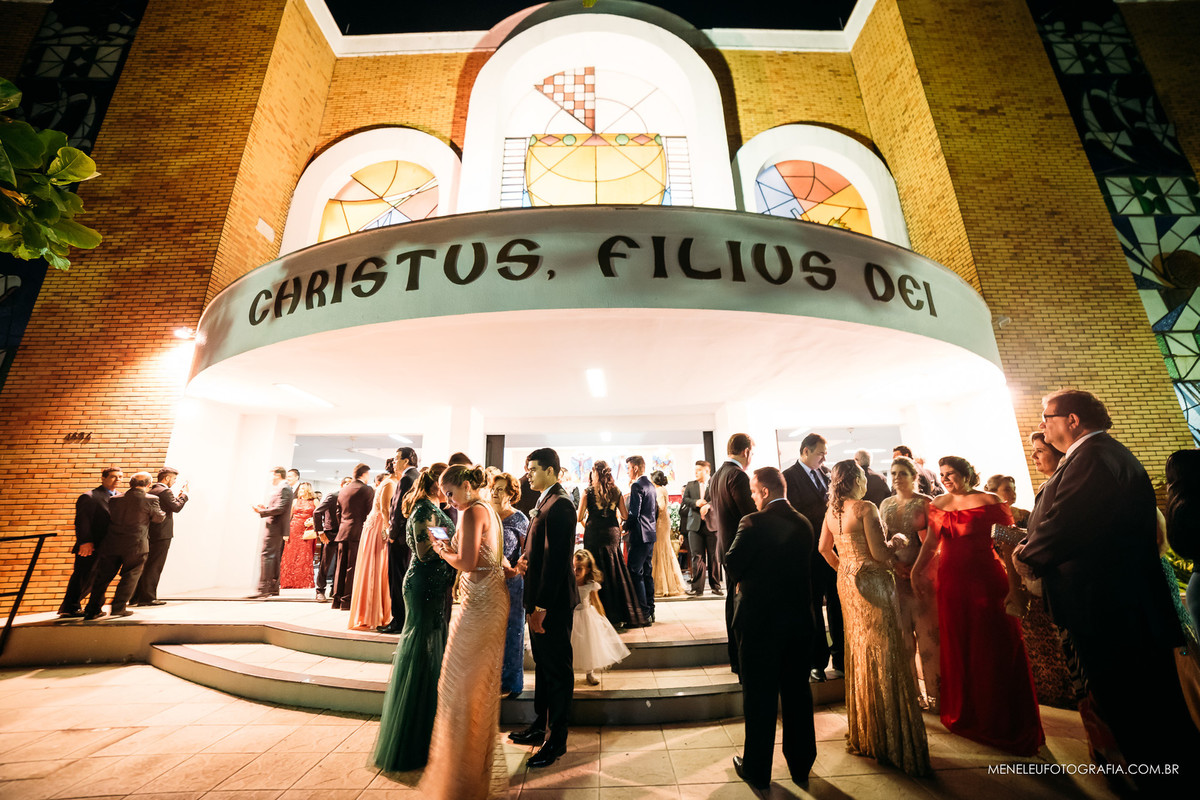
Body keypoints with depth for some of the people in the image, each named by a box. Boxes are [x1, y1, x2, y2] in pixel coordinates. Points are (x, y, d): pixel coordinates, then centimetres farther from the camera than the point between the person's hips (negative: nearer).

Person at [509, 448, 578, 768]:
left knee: (557, 668, 8)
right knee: (542, 664, 23)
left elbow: (556, 558, -25)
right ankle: (539, 726, 41)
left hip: (554, 603, -10)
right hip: (540, 600, 10)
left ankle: (557, 740, 25)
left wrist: (542, 606, -22)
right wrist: (526, 559, 4)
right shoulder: (545, 502, 10)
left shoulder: (558, 505, -22)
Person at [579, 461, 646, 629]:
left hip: (594, 535, -3)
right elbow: (624, 515, 5)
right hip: (613, 534, 3)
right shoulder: (617, 492, 3)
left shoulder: (589, 492, -6)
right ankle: (620, 616, 20)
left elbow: (579, 517, -7)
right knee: (616, 572, 12)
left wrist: (586, 525, 15)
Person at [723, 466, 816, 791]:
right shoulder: (803, 524, -1)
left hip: (759, 619, -5)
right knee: (797, 692, 21)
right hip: (798, 619, 6)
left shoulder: (753, 523, -20)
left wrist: (742, 580, 5)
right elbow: (802, 566, 8)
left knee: (759, 697, 11)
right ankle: (801, 765, 38)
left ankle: (757, 770, 28)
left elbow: (732, 564, -17)